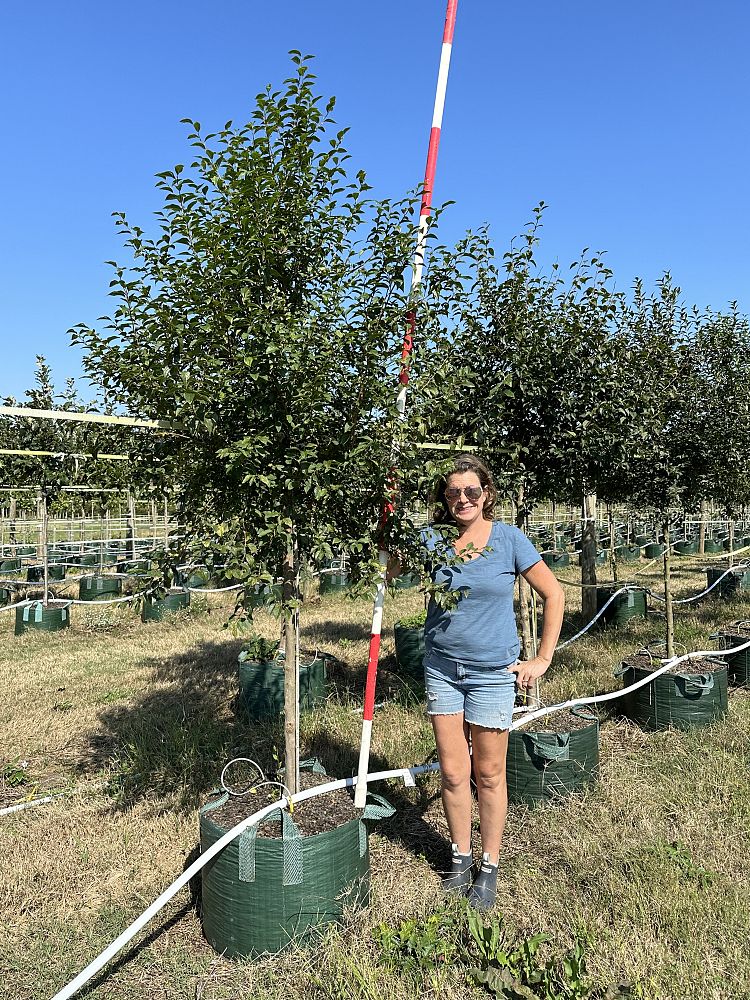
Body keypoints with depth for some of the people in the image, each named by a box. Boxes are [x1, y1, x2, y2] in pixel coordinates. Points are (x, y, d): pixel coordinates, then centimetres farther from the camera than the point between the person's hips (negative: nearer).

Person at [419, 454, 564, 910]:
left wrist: (543, 658, -4)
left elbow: (554, 594, -2)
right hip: (442, 667, 2)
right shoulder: (433, 539, -3)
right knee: (453, 772, 10)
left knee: (489, 774, 10)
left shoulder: (509, 538, -8)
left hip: (493, 671, -2)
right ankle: (460, 856, 32)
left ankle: (490, 866, 29)